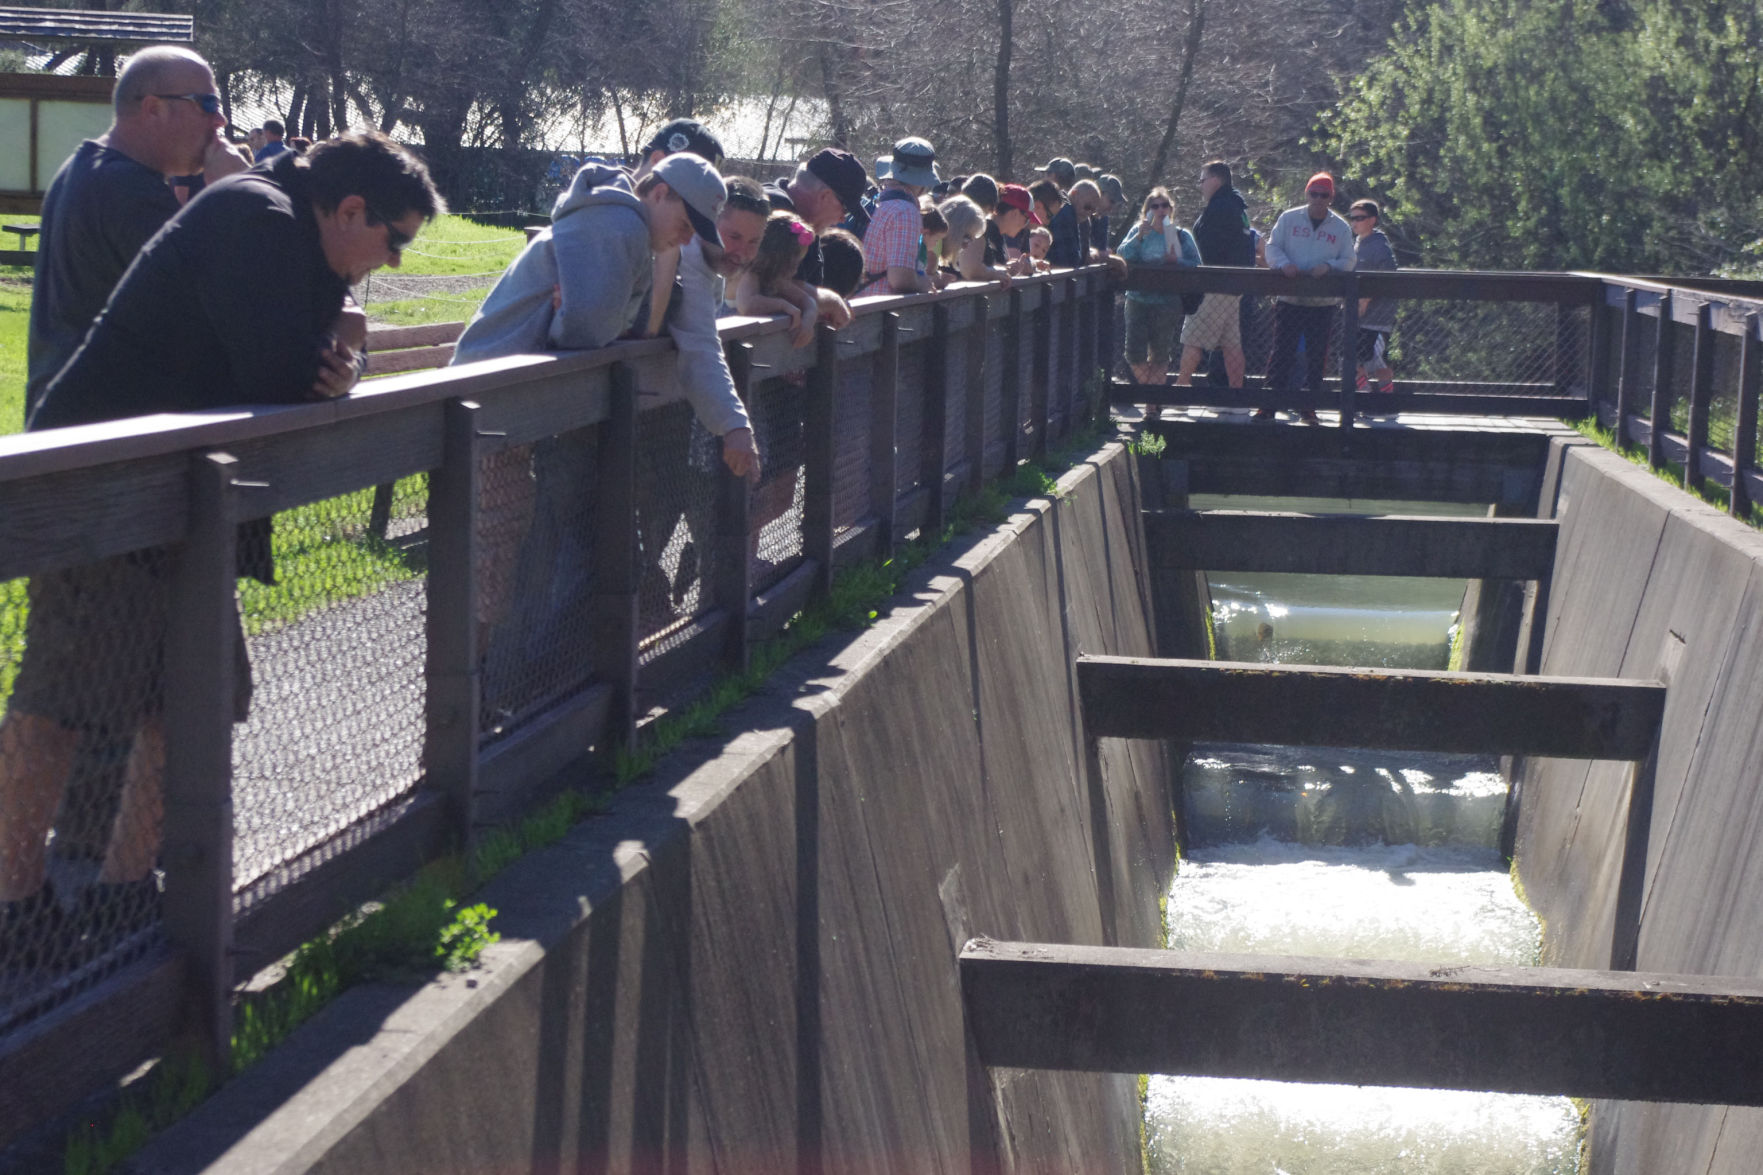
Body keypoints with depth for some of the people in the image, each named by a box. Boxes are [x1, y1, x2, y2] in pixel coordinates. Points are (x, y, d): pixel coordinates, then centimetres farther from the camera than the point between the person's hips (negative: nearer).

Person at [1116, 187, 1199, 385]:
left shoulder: (1181, 235, 6)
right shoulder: (1138, 230, 9)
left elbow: (1196, 265, -2)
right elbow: (1122, 255, -6)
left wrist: (1176, 261, -18)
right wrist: (1139, 237, -17)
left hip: (1167, 303, -1)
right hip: (1138, 300, 1)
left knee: (1159, 354, 3)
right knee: (1134, 351, -6)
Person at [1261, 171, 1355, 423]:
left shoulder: (1340, 228, 6)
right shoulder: (1288, 219, 5)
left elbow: (1348, 262, 5)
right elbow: (1272, 247, 5)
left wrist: (1328, 266, -15)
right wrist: (1284, 264, -16)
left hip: (1323, 303, 1)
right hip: (1289, 300, -1)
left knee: (1316, 355, 4)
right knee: (1281, 352, -3)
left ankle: (1309, 407, 13)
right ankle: (1269, 405, 1)